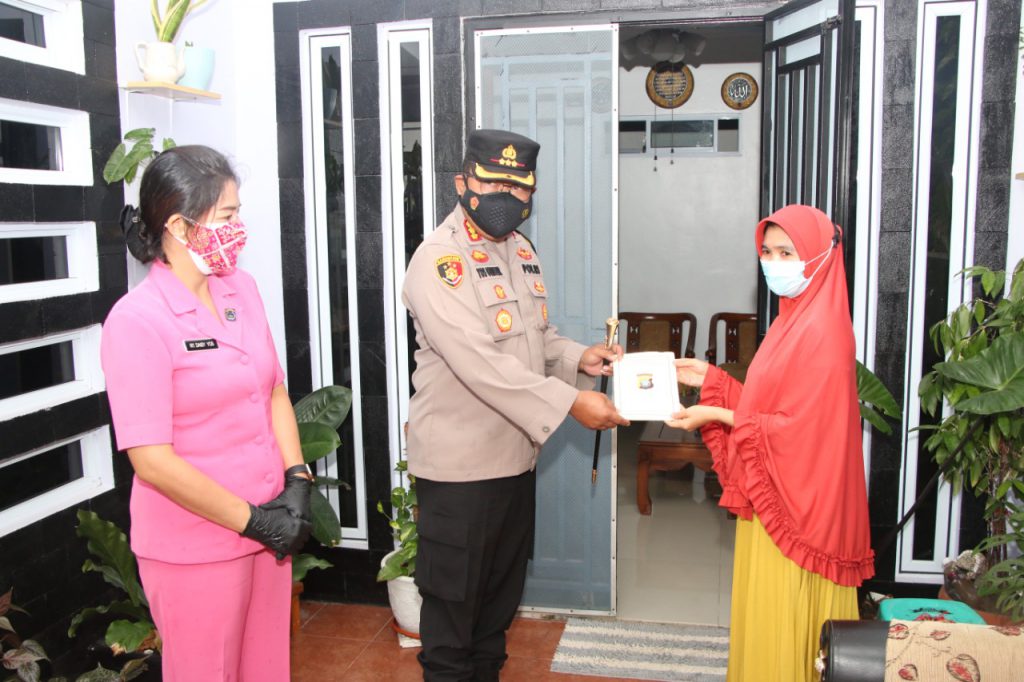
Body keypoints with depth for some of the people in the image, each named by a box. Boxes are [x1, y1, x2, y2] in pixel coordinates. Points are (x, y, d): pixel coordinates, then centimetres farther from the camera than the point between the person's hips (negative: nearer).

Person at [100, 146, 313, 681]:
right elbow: (152, 459, -19)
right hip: (194, 550, -6)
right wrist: (252, 520, -15)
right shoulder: (136, 320, -18)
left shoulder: (241, 289, 3)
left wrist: (296, 484, -5)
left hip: (268, 528, 6)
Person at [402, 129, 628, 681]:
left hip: (514, 452, 8)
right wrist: (569, 402, -27)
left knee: (503, 589, 21)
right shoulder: (439, 261, -17)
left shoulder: (521, 250, 10)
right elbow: (481, 363, -26)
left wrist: (577, 357, 0)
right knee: (453, 595, 9)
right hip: (459, 463, -8)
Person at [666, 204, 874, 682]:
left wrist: (719, 416, -19)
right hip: (771, 493, 9)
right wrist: (711, 379, 5)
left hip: (796, 498, -9)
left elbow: (800, 427, -22)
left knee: (785, 617, 5)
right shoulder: (793, 319, 9)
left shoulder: (822, 331, -19)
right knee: (766, 613, 19)